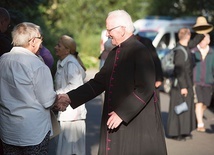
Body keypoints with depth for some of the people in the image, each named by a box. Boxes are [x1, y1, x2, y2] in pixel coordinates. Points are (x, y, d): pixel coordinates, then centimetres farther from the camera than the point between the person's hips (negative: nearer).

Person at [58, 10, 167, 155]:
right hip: (115, 122, 8)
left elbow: (145, 89, -19)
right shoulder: (114, 53, 13)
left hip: (138, 123, -8)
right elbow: (99, 82, 14)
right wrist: (70, 97, 6)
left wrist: (122, 113, -19)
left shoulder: (140, 52, -12)